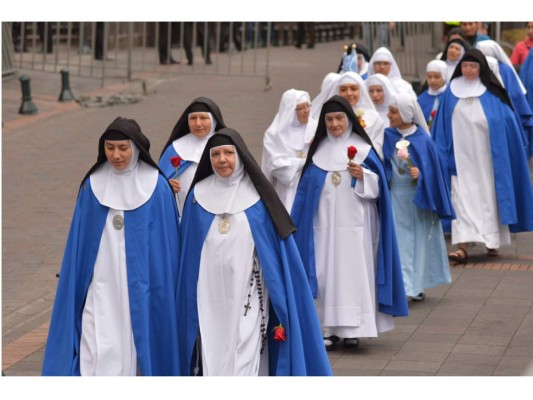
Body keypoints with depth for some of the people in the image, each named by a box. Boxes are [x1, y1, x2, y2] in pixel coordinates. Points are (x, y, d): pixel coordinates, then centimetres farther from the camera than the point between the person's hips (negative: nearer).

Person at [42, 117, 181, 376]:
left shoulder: (156, 188, -4)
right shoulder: (93, 185, 3)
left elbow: (166, 245, -2)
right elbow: (79, 242, 8)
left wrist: (162, 293, -3)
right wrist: (75, 286, 5)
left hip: (139, 291, -1)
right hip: (101, 291, 1)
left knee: (136, 352, 5)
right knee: (98, 360, -5)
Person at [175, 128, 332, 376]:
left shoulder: (258, 196, 1)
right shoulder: (198, 196, 7)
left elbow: (278, 245, 3)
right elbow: (188, 250, 11)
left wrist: (282, 298, -2)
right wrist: (189, 300, 7)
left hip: (247, 297, -2)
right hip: (209, 298, 2)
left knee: (244, 364, -7)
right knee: (212, 361, 1)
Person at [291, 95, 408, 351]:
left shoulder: (363, 149, 3)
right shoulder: (318, 151, 10)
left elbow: (378, 186, 0)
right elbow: (306, 187, 11)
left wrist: (362, 176, -20)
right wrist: (299, 225, 6)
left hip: (355, 225, -2)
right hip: (324, 225, 2)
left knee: (354, 272, -4)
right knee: (325, 274, -1)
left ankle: (353, 329, 1)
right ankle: (329, 329, 3)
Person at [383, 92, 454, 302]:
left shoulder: (422, 140, -7)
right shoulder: (387, 136, -1)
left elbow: (432, 168, -4)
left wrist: (421, 175, -20)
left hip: (418, 197, -1)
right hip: (396, 196, 1)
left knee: (419, 239, 7)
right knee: (400, 240, -2)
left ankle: (418, 285, 19)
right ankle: (403, 285, -2)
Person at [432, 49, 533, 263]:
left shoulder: (492, 93, 1)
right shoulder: (452, 91, 5)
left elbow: (507, 122, 0)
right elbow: (442, 129, 8)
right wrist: (443, 154, 3)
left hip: (487, 157, -1)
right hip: (461, 156, 1)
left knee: (489, 197, 5)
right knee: (462, 199, -7)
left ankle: (493, 241, 18)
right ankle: (463, 246, -13)